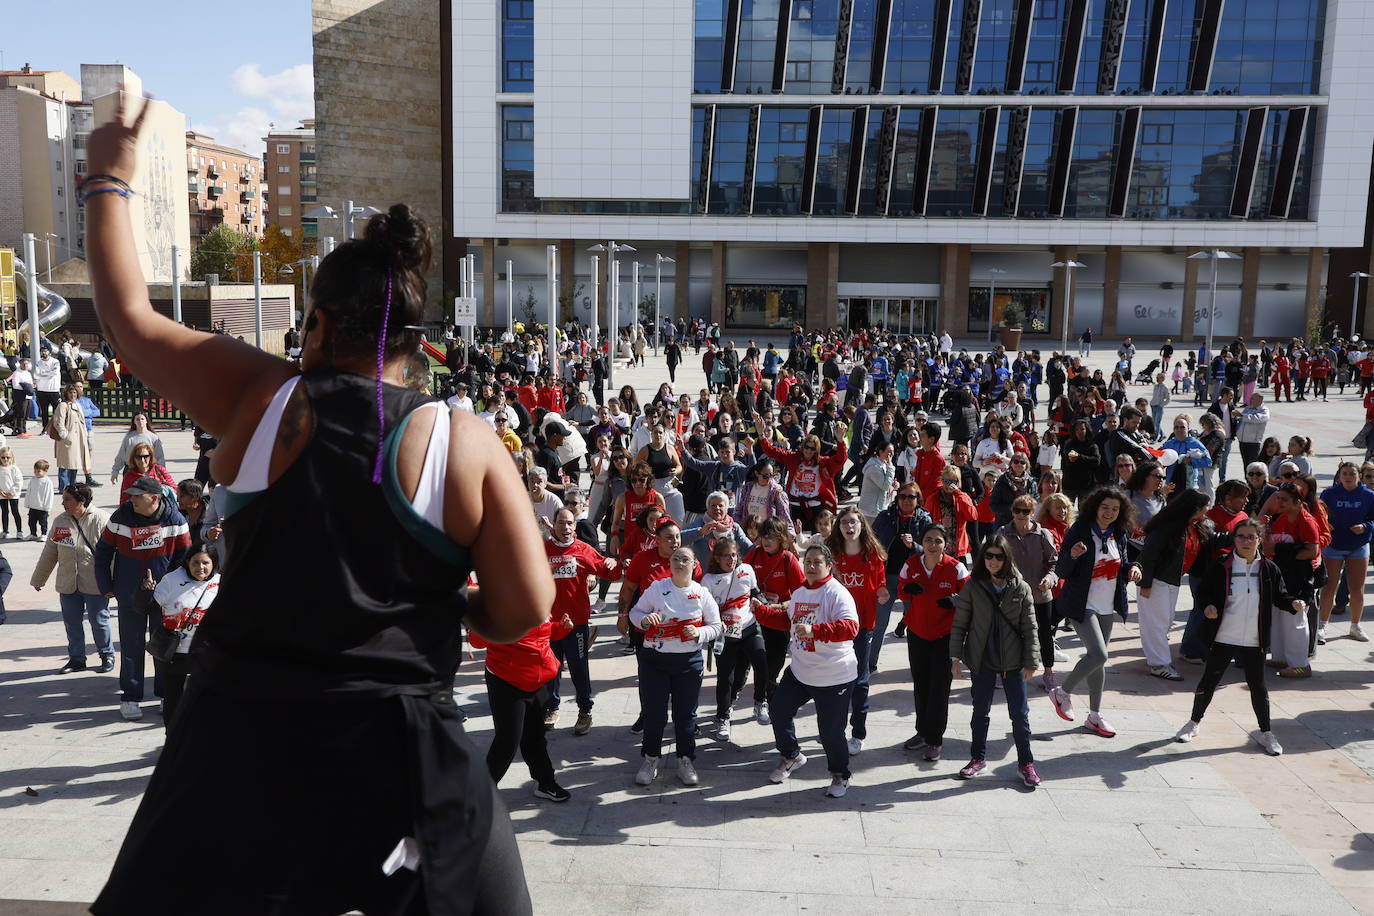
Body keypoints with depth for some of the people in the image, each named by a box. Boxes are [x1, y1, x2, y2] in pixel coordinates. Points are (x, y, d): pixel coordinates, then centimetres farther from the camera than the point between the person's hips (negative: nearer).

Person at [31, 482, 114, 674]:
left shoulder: (100, 520, -13)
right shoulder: (60, 521, 4)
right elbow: (49, 553, 14)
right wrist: (38, 578, 20)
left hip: (95, 585, -5)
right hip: (68, 585, 5)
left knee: (99, 622, 5)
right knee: (72, 623, 13)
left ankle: (107, 656, 23)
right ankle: (76, 659, 28)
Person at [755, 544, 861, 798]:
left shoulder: (837, 593, -19)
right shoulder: (799, 593, 8)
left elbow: (850, 627, -33)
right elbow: (788, 619, 24)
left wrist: (814, 630, -43)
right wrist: (762, 611, 11)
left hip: (834, 678, -8)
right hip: (799, 671, 8)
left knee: (831, 730, -1)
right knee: (779, 712, 16)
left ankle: (840, 775, 25)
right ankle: (791, 756, 42)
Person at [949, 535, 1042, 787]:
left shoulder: (1021, 588, -4)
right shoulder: (973, 587, -4)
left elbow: (1029, 628, -1)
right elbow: (959, 624, -1)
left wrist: (1031, 662, -4)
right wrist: (955, 656, -5)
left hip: (1013, 661, 0)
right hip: (982, 660, 1)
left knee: (1020, 714, 6)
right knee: (980, 711, 14)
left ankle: (1025, 763, 22)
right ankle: (978, 758, 28)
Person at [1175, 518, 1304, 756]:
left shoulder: (1269, 569, -1)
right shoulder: (1220, 568, -7)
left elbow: (1279, 596, 7)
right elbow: (1203, 592, 0)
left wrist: (1294, 603, -12)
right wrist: (1207, 606, -20)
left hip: (1254, 642, 1)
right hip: (1223, 639, -1)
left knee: (1258, 686, 10)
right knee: (1209, 681, 8)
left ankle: (1265, 732, 26)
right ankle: (1194, 723, 25)